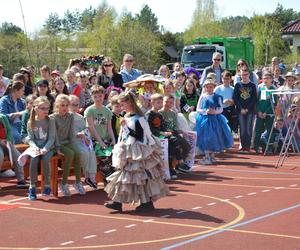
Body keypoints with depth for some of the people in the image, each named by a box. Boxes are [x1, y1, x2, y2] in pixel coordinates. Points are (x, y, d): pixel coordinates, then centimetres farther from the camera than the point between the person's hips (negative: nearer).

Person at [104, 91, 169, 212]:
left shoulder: (138, 118, -17)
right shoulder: (127, 116, 9)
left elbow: (139, 136, -23)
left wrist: (126, 127, -24)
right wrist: (120, 148, 18)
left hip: (137, 152, -9)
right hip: (128, 152, 9)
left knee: (141, 176, -3)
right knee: (123, 174, 10)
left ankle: (147, 202, 6)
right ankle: (118, 202, 15)